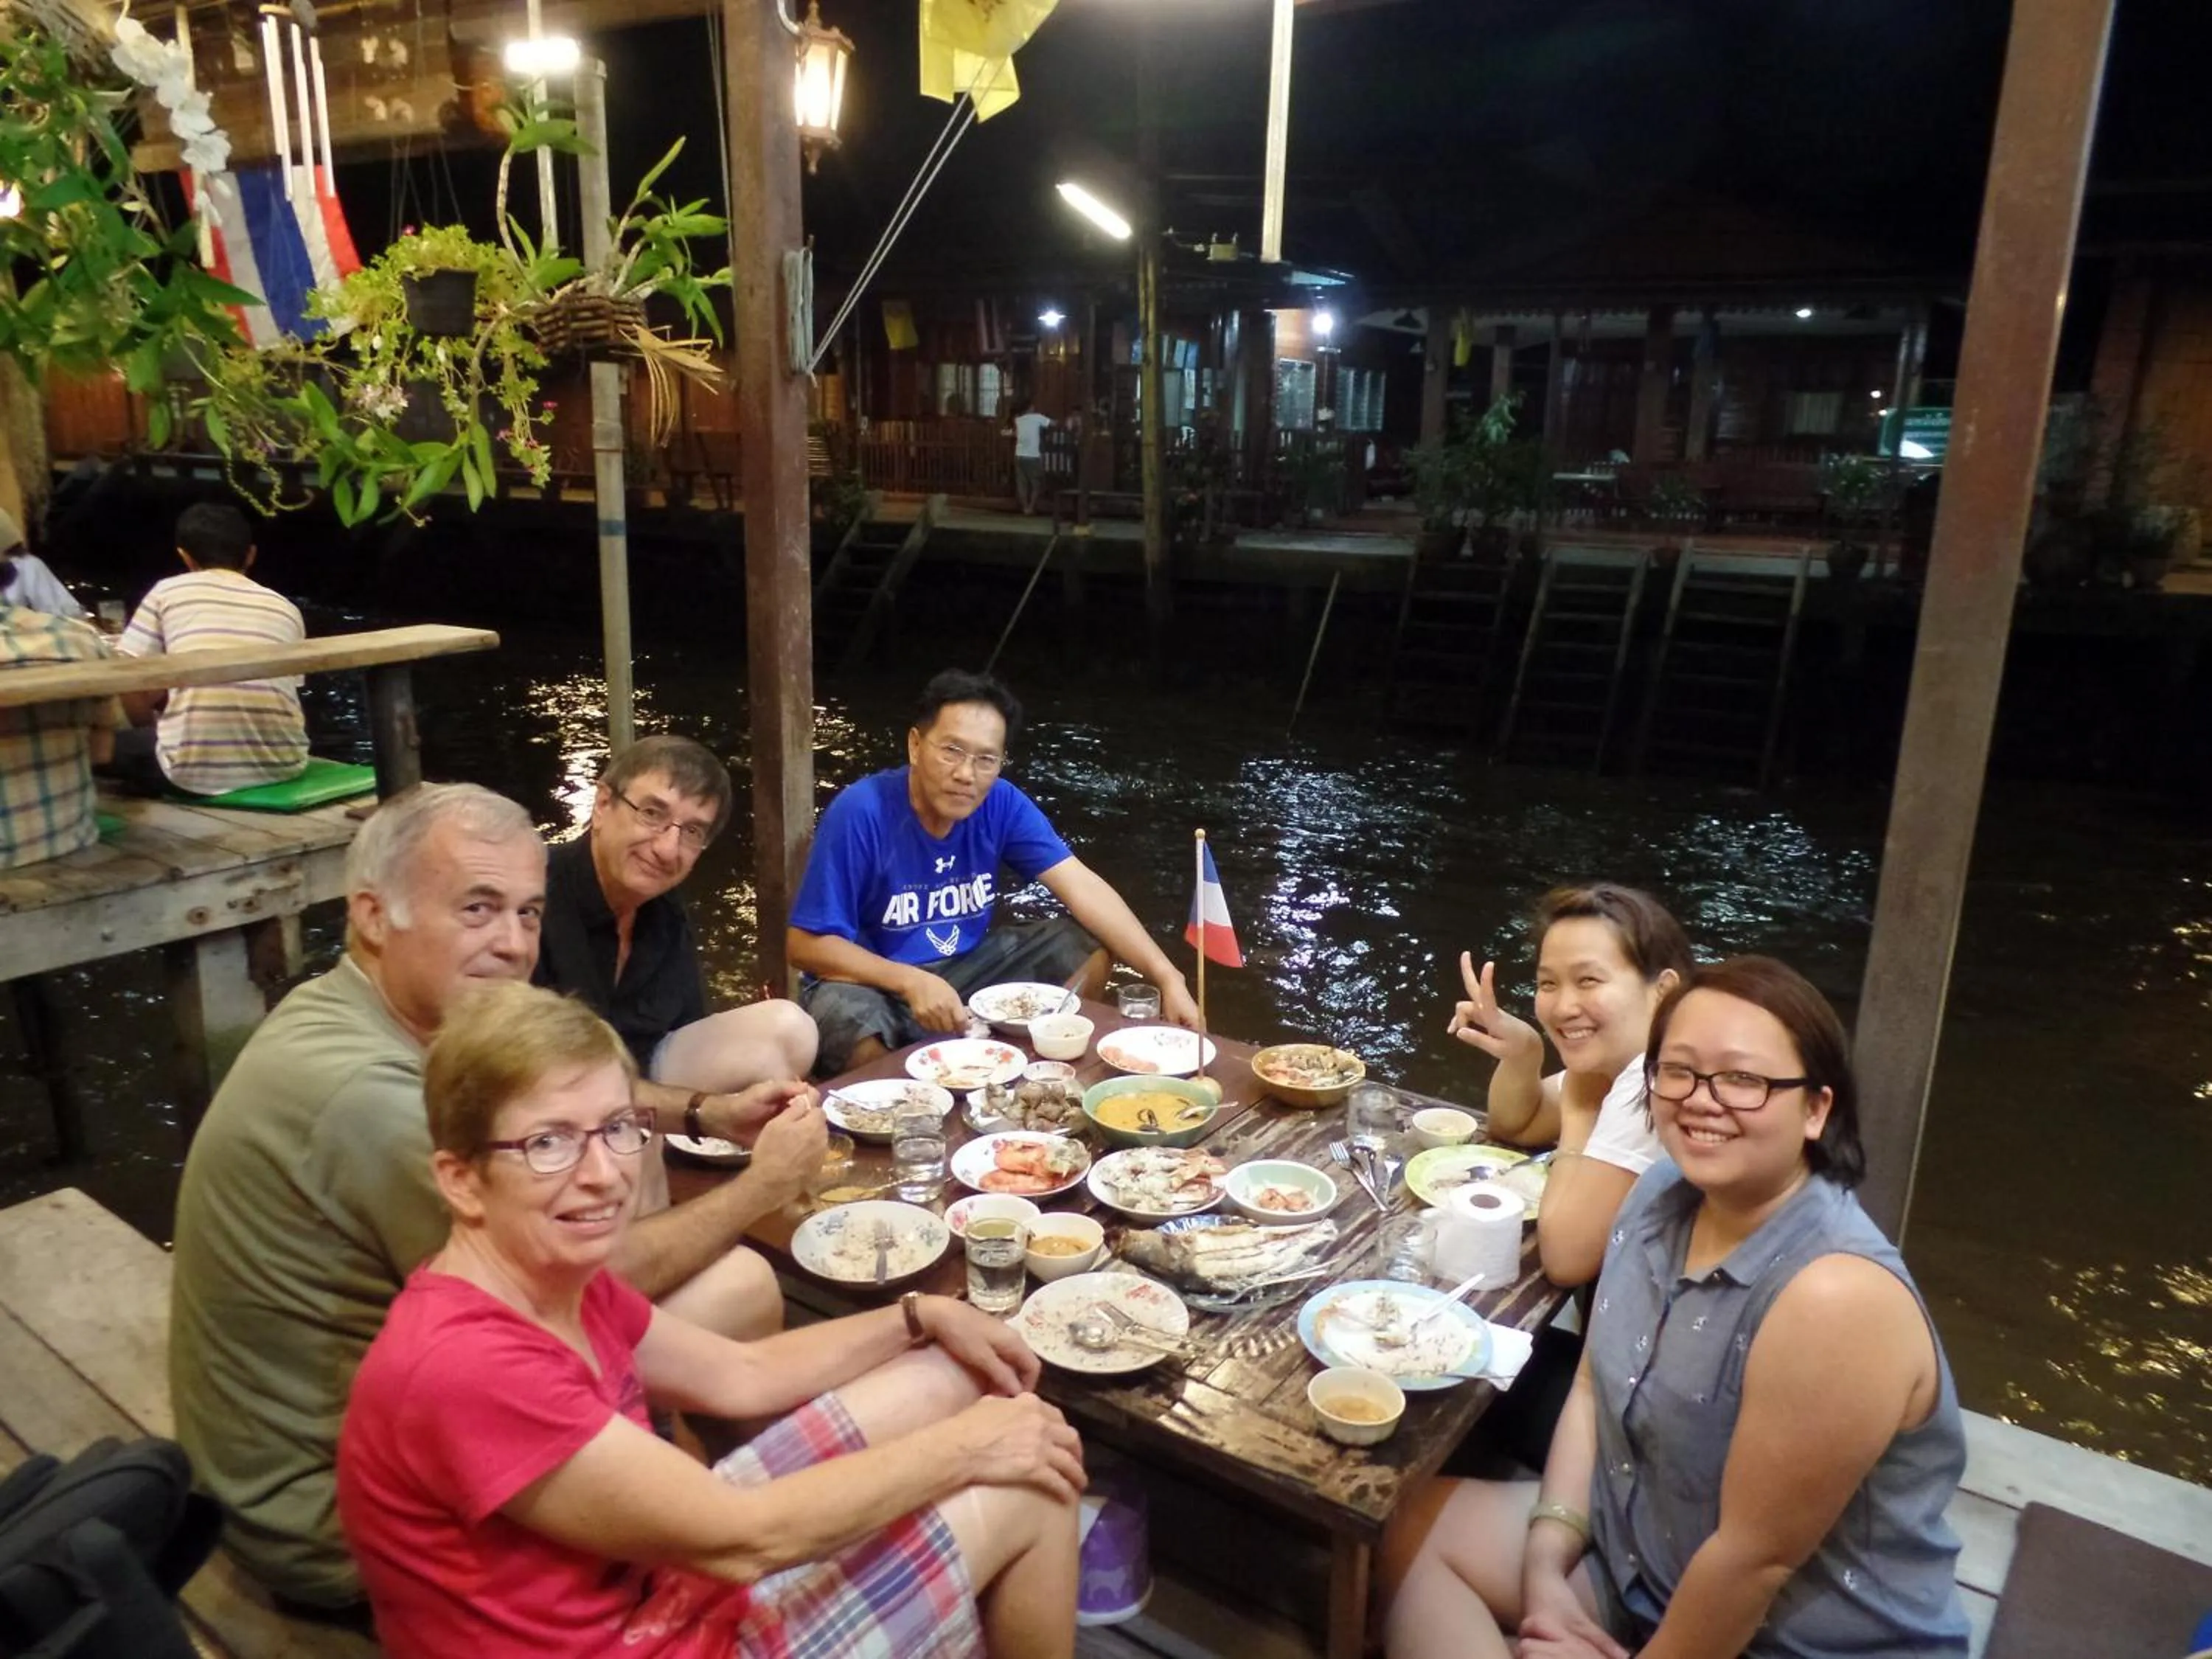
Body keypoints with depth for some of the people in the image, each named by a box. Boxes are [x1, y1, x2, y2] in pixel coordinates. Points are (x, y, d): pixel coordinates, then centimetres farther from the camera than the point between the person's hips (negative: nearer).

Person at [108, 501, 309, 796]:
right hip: (281, 764, 3)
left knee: (120, 743, 27)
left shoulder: (168, 592, 9)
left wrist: (155, 730, 26)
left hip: (195, 769, -3)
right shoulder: (285, 607, 16)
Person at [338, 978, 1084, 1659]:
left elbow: (741, 1374, 12)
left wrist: (923, 1316, 6)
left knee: (944, 1377, 11)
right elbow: (740, 1539, -27)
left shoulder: (557, 1283, -1)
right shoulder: (464, 1368, -30)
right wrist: (965, 1447, -17)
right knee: (1025, 1491, -5)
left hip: (658, 1577, 9)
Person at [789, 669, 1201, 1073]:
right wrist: (910, 981, -34)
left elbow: (1083, 888, -15)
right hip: (876, 980, -5)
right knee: (852, 1028, -37)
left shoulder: (1001, 803, -11)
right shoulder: (859, 812, -24)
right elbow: (807, 945, -21)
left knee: (1089, 954, -6)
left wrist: (1167, 978, -25)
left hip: (967, 965, 5)